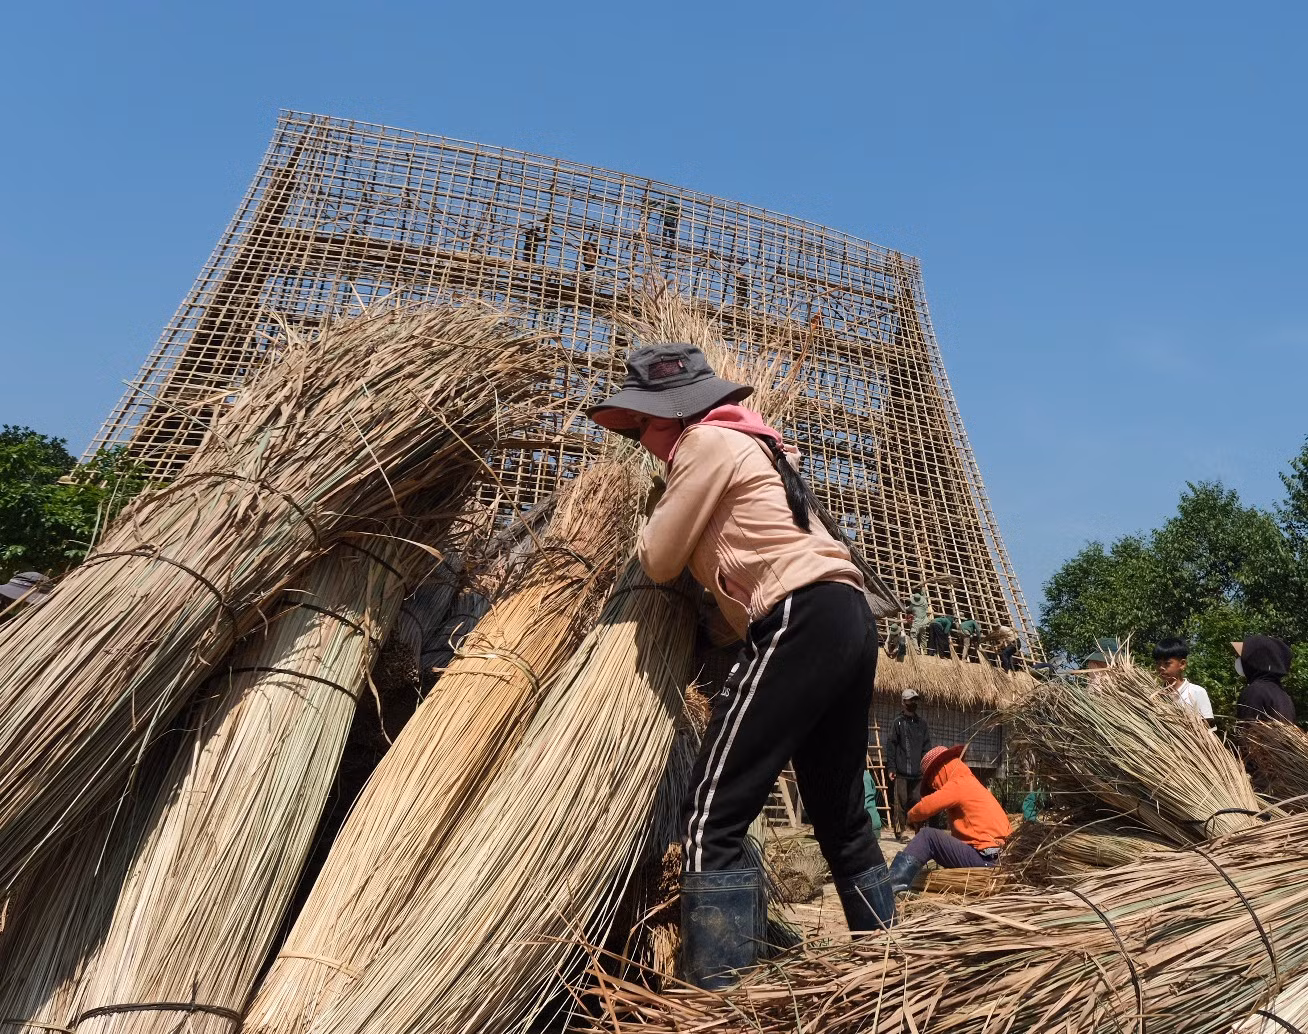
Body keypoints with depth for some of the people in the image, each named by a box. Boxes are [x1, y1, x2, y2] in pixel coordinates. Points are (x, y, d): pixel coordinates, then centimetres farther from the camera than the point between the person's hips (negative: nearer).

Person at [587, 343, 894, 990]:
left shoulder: (705, 441, -1)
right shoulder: (748, 441, 27)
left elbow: (659, 562, 1)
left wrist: (659, 519, 19)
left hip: (802, 623, -10)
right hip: (846, 620, 10)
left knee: (712, 819, -9)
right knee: (841, 818, 20)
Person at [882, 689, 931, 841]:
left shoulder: (922, 723, 13)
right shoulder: (898, 722, 1)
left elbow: (926, 747, 15)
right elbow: (890, 746, -1)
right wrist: (891, 768, -6)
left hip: (918, 772, 3)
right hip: (901, 772, -3)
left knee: (917, 801, 5)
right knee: (900, 802, -3)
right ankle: (899, 831, 5)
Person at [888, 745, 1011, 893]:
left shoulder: (958, 784, -9)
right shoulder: (971, 783, 20)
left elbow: (926, 806, -20)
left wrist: (912, 817, 1)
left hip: (983, 860, -10)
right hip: (993, 859, 10)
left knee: (927, 836, -11)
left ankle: (892, 884, -18)